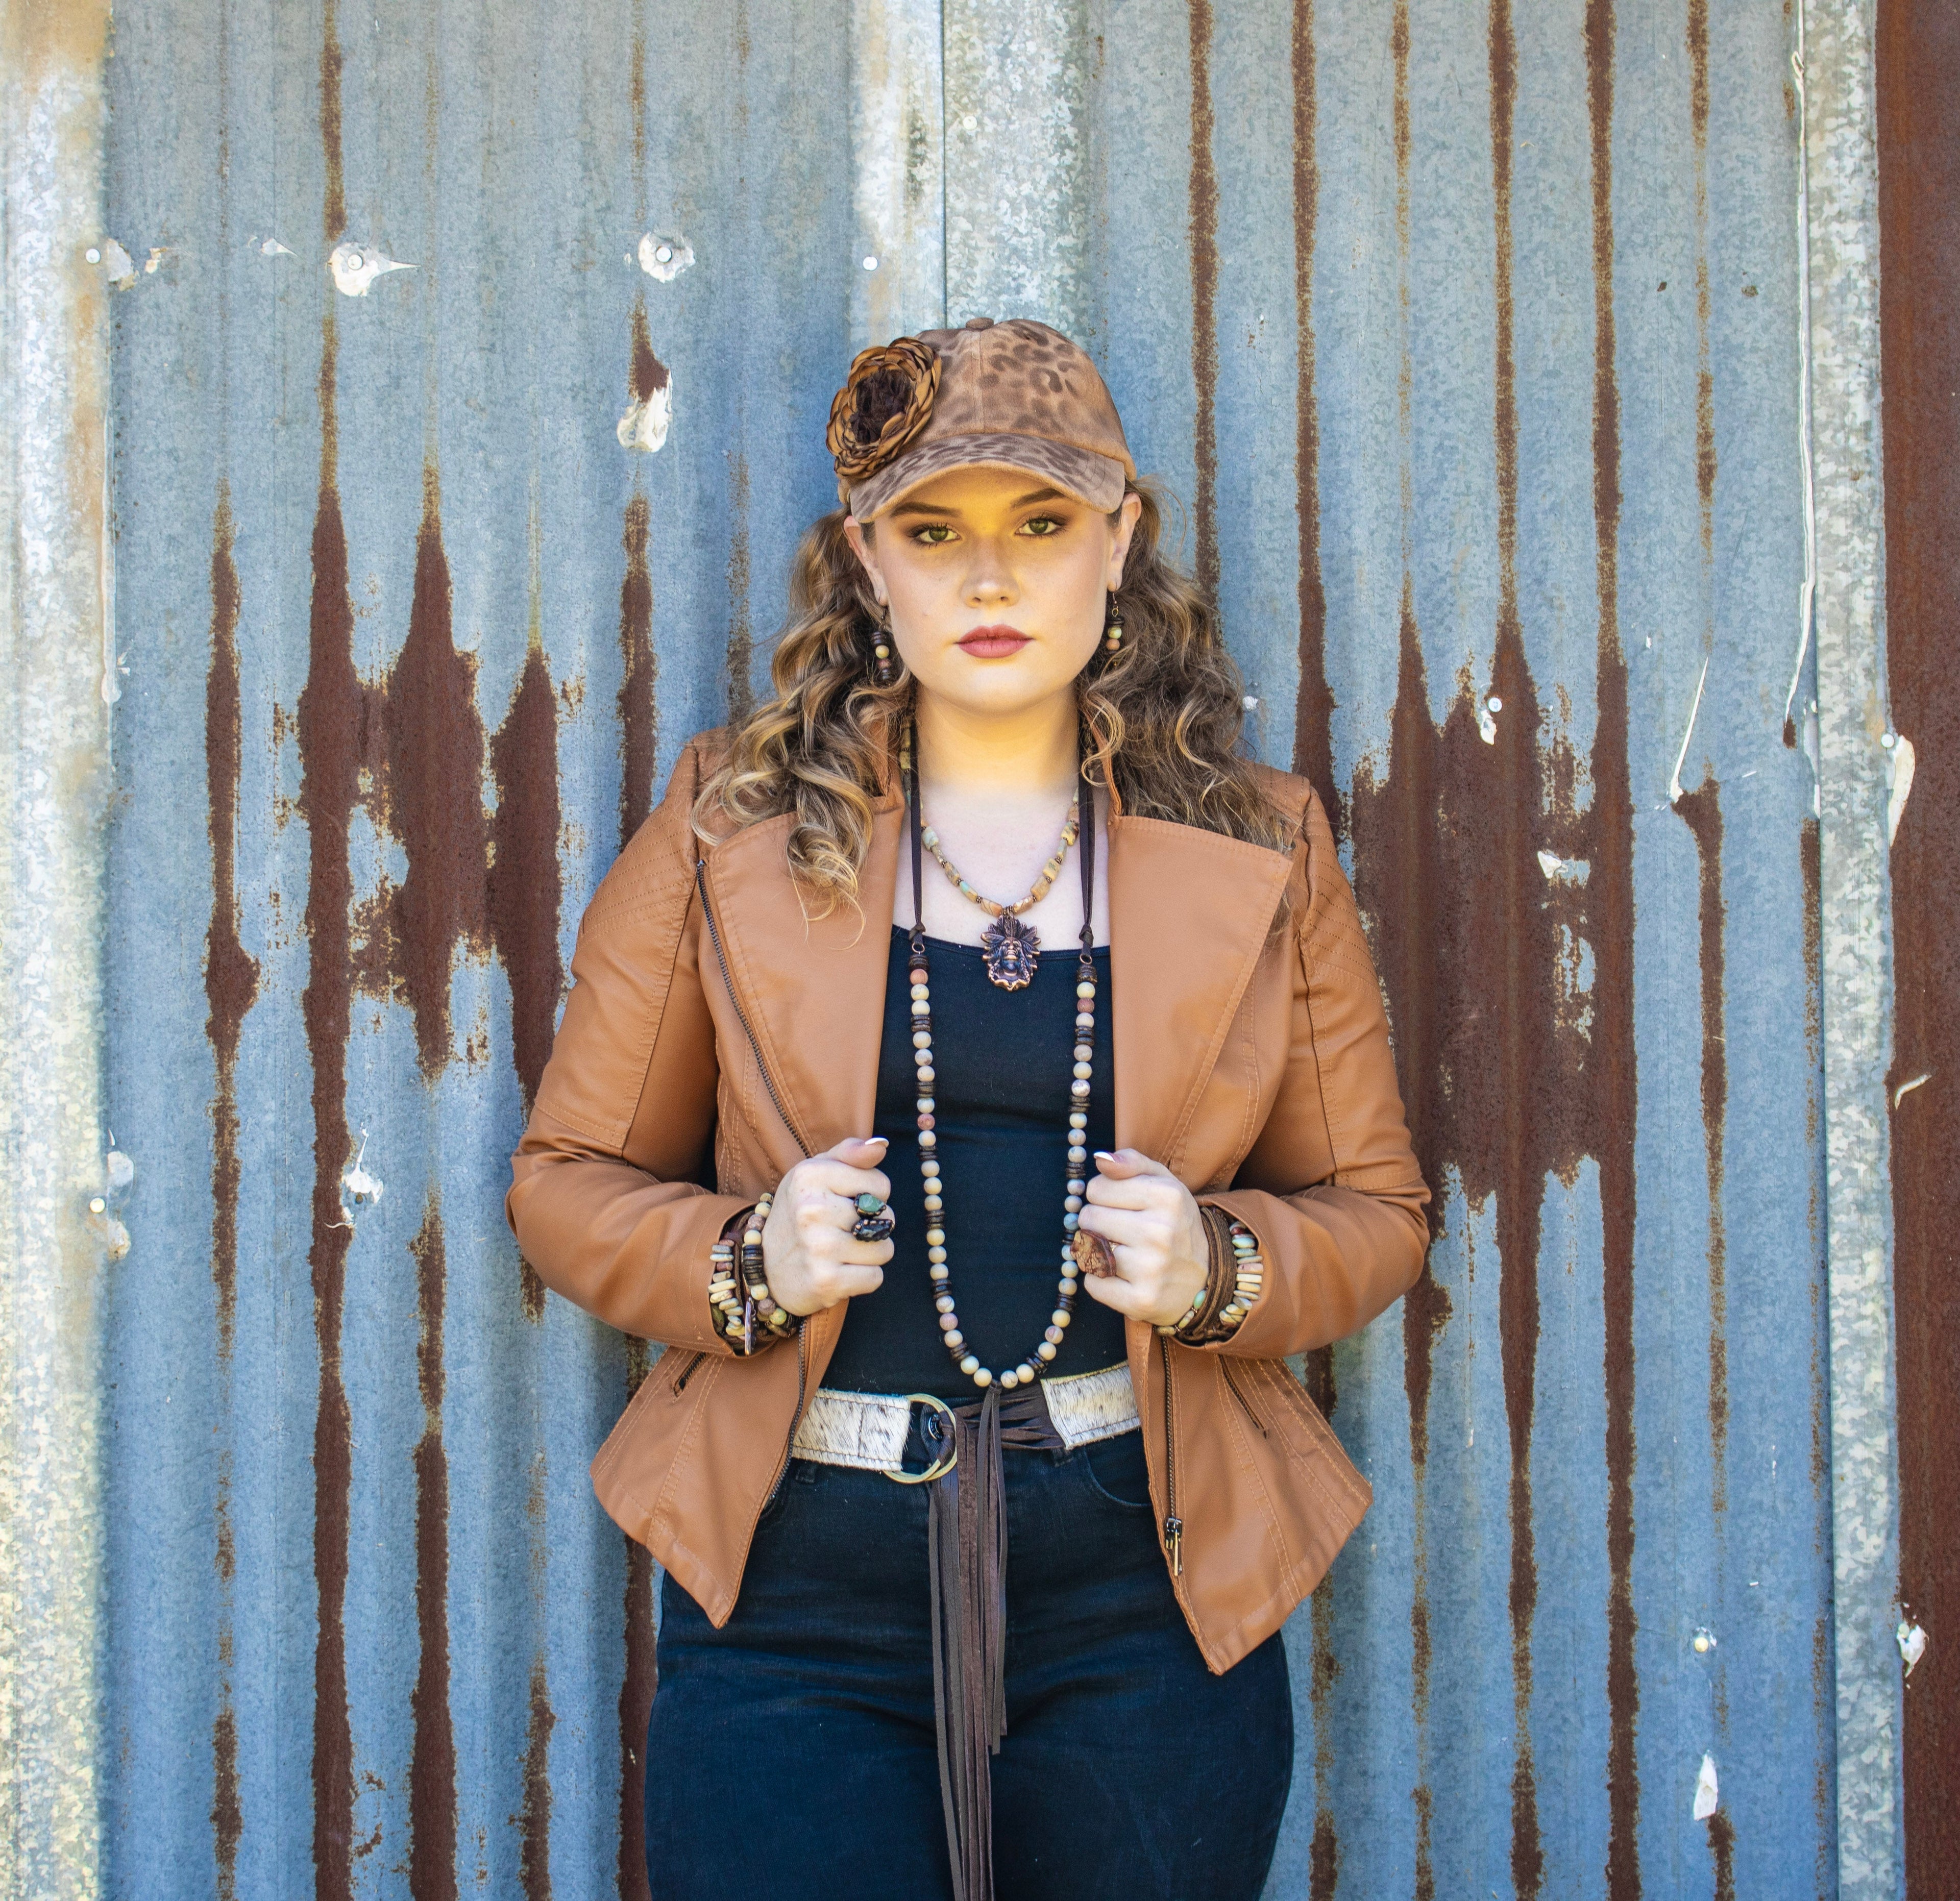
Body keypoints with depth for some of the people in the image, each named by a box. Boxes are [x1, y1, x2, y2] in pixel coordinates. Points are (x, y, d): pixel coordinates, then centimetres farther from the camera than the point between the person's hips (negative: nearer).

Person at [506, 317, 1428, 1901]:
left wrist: (1217, 1269, -9)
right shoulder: (731, 831, 4)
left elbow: (1374, 1208, 12)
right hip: (796, 1587, -1)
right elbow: (571, 1180, 8)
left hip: (1145, 1592, 1)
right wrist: (748, 1262, -11)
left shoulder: (1259, 853, 6)